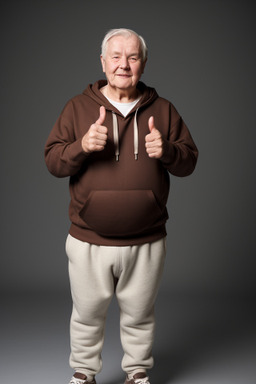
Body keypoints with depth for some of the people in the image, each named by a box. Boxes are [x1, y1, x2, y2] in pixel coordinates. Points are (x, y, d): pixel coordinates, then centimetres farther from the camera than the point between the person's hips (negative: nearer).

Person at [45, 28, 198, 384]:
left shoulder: (162, 110, 4)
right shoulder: (78, 107, 1)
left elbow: (189, 160, 5)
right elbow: (52, 161, -2)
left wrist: (166, 150, -17)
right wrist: (82, 146, -22)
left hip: (146, 242, 1)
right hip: (88, 241, 0)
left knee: (139, 315, 17)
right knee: (87, 315, 14)